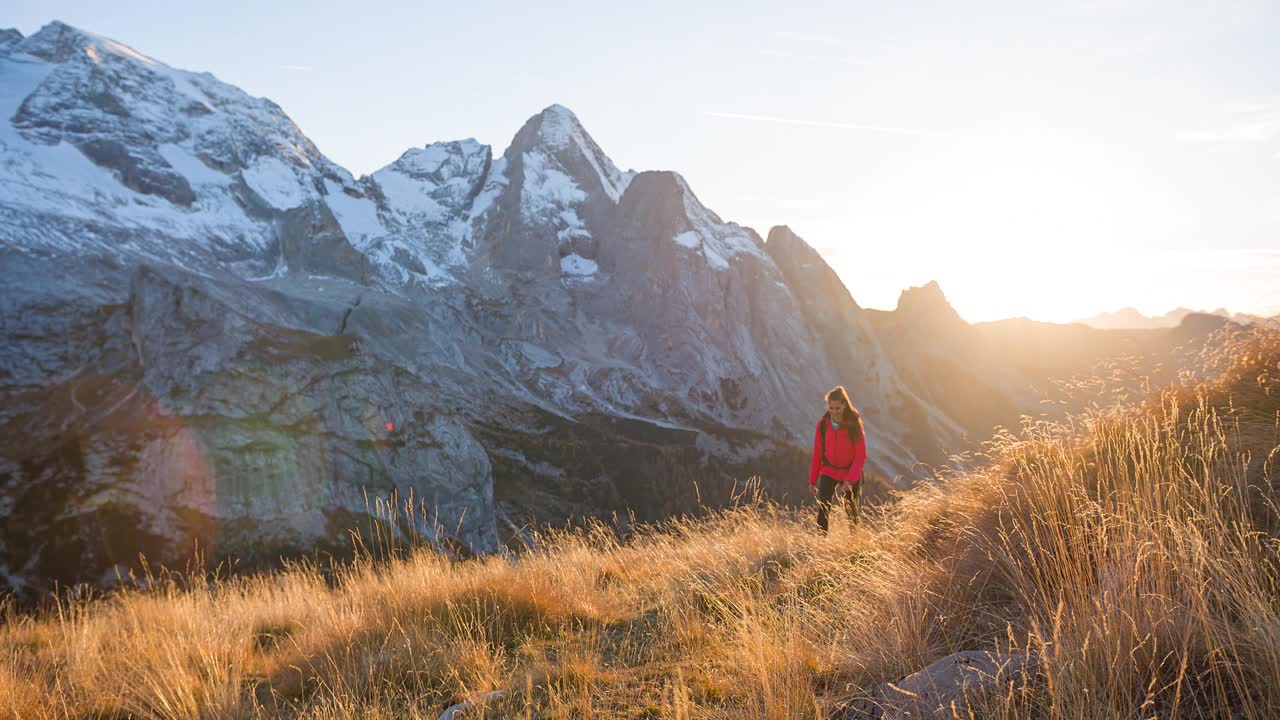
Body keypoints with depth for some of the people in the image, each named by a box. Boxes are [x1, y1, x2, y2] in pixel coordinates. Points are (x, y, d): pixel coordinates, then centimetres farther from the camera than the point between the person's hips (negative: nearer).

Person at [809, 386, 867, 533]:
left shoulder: (854, 424, -14)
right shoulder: (823, 425, -8)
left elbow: (861, 456, -13)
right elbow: (817, 455, -1)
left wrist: (850, 479, -22)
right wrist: (812, 480, 0)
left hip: (850, 474, -1)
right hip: (828, 473, 1)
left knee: (851, 511, 16)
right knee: (823, 509, -15)